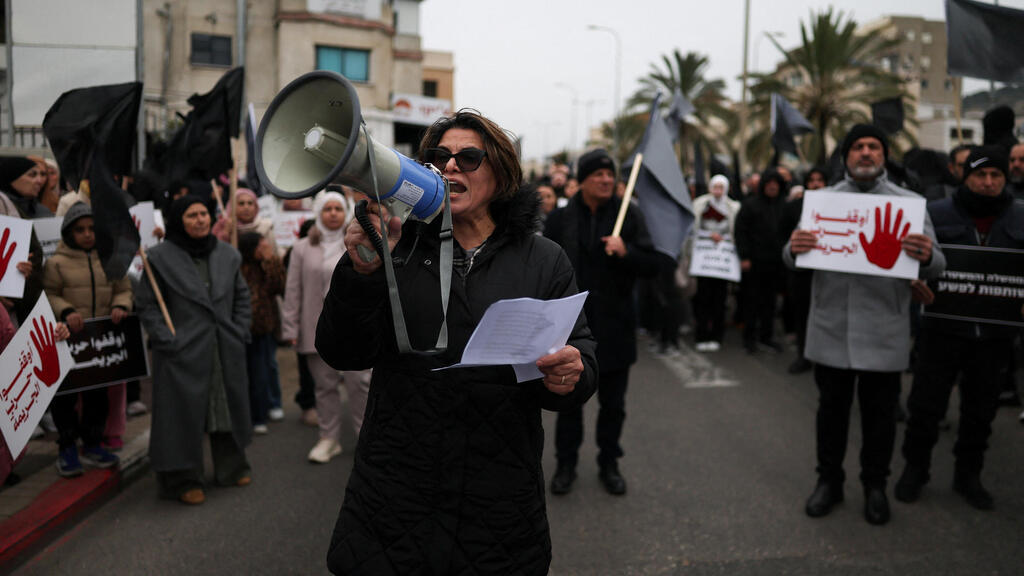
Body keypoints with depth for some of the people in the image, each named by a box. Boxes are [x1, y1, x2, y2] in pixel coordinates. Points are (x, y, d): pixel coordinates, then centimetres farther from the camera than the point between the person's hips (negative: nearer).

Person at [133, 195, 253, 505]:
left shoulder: (227, 255, 7)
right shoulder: (159, 257, -6)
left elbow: (242, 297, 15)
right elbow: (145, 304, -6)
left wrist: (240, 331, 6)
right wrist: (166, 339, -13)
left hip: (226, 351, 5)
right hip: (183, 352, -5)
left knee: (228, 405, 14)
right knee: (183, 411, 1)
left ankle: (231, 466, 31)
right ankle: (182, 479, 14)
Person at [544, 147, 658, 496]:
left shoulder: (629, 216, -2)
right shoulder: (560, 220, -1)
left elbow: (652, 267, -5)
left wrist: (625, 251, -24)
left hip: (615, 327, 0)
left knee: (613, 404, 12)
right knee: (570, 400, 12)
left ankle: (609, 462, 30)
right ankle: (566, 463, 28)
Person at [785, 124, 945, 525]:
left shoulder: (909, 203, 4)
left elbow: (936, 265, 0)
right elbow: (794, 262, 6)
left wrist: (927, 257, -24)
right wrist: (793, 249, -19)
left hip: (883, 333, -1)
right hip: (831, 329, 1)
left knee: (879, 413, 10)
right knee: (831, 407, 12)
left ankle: (875, 485, 29)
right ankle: (829, 480, 29)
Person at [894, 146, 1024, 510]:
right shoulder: (938, 214, -3)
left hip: (995, 332, 3)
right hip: (944, 327, -2)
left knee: (981, 408, 14)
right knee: (927, 402, 4)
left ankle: (968, 474, 32)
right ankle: (915, 467, 24)